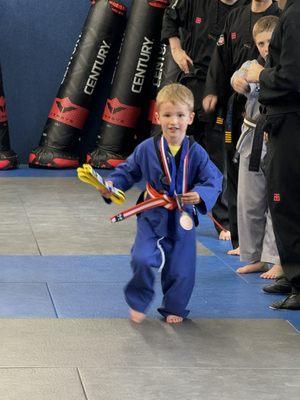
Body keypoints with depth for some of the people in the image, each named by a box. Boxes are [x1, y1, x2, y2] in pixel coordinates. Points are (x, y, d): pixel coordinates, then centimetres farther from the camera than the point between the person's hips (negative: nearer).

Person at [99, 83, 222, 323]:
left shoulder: (196, 153, -8)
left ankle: (174, 308, 33)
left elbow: (214, 182, -8)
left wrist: (200, 195, -27)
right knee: (143, 259, -17)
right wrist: (111, 185, -8)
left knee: (180, 270, 7)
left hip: (182, 220, 1)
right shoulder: (146, 149, -5)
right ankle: (139, 302, 9)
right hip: (152, 217, 0)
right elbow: (128, 172, 8)